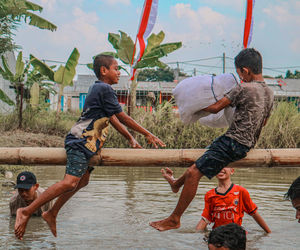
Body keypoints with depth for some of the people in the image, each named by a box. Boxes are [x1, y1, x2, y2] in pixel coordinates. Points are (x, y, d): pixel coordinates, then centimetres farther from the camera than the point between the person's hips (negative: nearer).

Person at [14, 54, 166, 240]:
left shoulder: (97, 88, 22)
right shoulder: (105, 89, -10)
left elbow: (113, 119, 25)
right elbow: (122, 117, -8)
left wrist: (130, 139, 21)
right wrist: (148, 134, -2)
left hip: (86, 142, 11)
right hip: (81, 141, -11)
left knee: (83, 180, 18)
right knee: (70, 182, -21)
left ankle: (52, 214, 24)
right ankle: (26, 212, -21)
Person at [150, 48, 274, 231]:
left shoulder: (243, 89, -15)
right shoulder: (269, 93, 9)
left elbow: (215, 108, -13)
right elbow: (263, 121, 21)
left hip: (233, 141, -9)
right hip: (247, 145, 9)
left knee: (194, 173, -10)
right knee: (205, 159, 31)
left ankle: (175, 219, -8)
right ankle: (177, 183, 51)